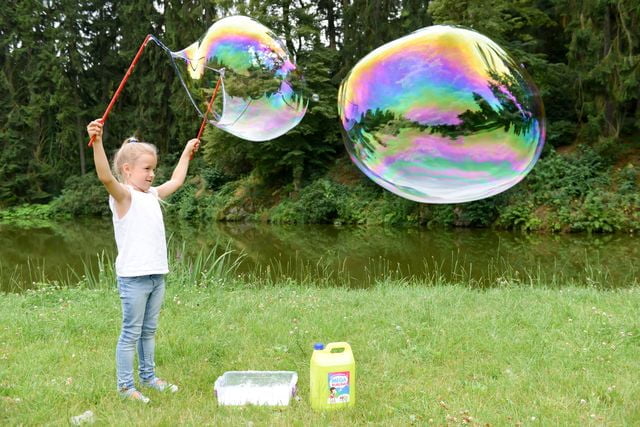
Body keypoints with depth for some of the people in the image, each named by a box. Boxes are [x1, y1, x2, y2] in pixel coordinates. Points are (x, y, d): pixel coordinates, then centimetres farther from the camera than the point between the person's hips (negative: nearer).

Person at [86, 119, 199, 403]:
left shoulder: (152, 195, 14)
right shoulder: (123, 196, -9)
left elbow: (176, 181, 32)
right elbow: (106, 177, -31)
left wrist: (187, 152, 40)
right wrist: (97, 142, -44)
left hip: (157, 274, 8)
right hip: (133, 277, -8)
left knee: (149, 330, 18)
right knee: (131, 333, 1)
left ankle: (148, 377, 31)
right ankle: (125, 386, 12)